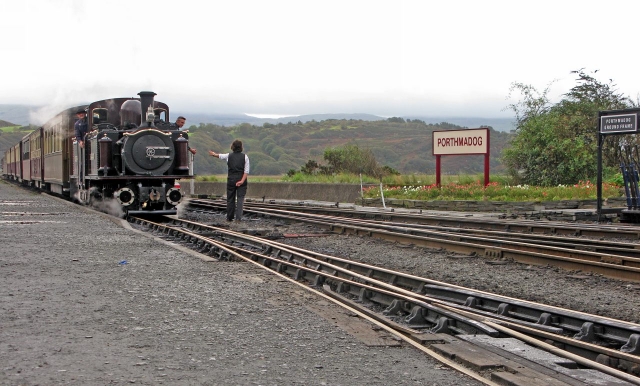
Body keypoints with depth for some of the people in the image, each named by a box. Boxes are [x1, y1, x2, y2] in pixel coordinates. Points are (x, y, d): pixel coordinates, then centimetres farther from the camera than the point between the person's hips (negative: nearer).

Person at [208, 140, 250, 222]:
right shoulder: (244, 157, -1)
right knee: (240, 199, -3)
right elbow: (246, 171, -9)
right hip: (241, 180, -1)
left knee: (230, 199, 11)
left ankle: (229, 217, 17)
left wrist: (213, 154, 44)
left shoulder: (229, 156, 3)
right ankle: (238, 217, -14)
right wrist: (242, 181, -12)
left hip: (231, 180, 2)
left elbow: (219, 155, 23)